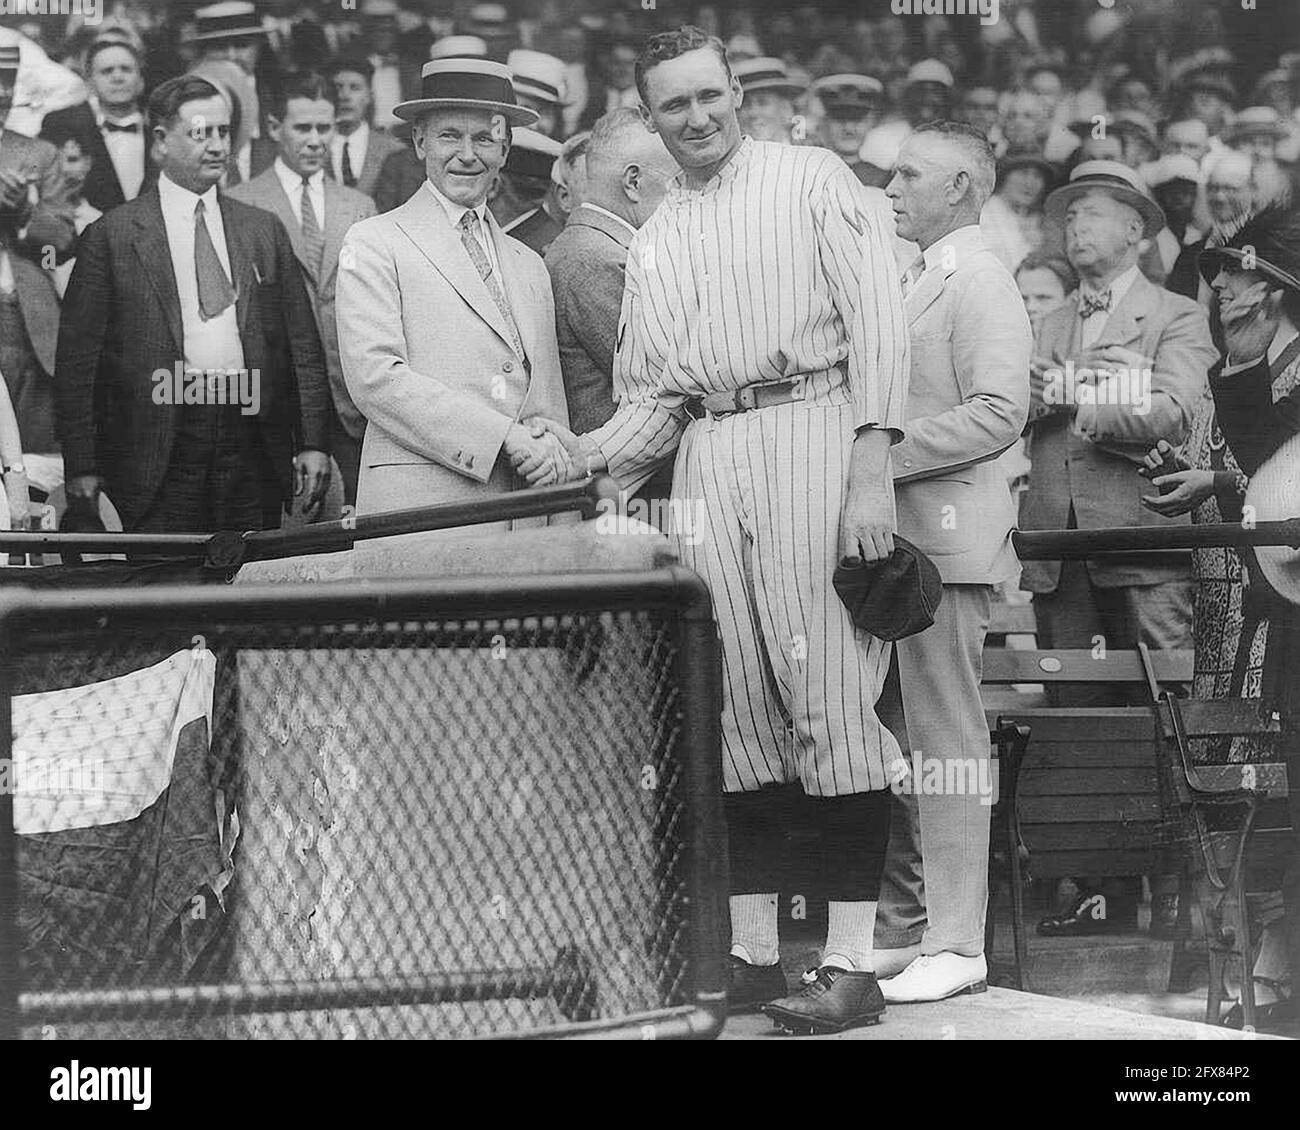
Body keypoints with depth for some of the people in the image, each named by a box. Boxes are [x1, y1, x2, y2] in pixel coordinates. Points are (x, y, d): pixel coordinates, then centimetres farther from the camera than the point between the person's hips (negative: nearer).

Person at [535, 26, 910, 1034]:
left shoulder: (813, 180, 4)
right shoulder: (653, 244, 19)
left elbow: (877, 320, -4)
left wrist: (872, 467, -14)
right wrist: (583, 459, 0)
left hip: (813, 430, -5)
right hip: (706, 458, 5)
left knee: (830, 694, -9)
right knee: (733, 704, 4)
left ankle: (852, 963, -9)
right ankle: (752, 954, 9)